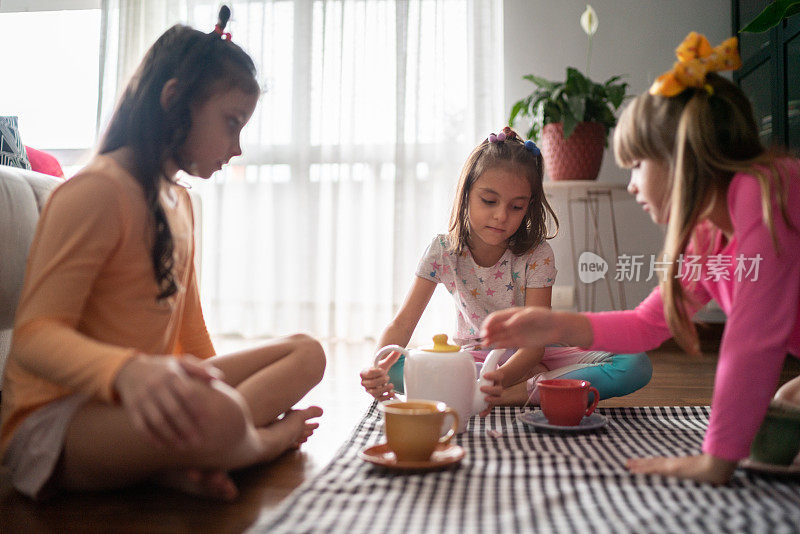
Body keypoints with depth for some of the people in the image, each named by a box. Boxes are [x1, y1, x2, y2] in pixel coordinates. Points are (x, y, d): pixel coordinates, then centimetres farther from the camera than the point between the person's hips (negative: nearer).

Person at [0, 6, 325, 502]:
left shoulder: (180, 201, 15)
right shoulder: (98, 191, -14)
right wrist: (128, 370, -41)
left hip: (144, 399, 9)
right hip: (53, 421, -9)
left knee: (306, 353, 3)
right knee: (213, 416, -39)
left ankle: (183, 463, -18)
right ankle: (271, 436, -3)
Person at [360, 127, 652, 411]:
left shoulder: (537, 254, -18)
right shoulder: (443, 251, -14)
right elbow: (402, 322, -17)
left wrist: (503, 377, -49)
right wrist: (379, 368, -39)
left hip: (529, 356, 0)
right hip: (473, 355, 1)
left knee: (636, 365, -23)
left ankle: (517, 392, -29)